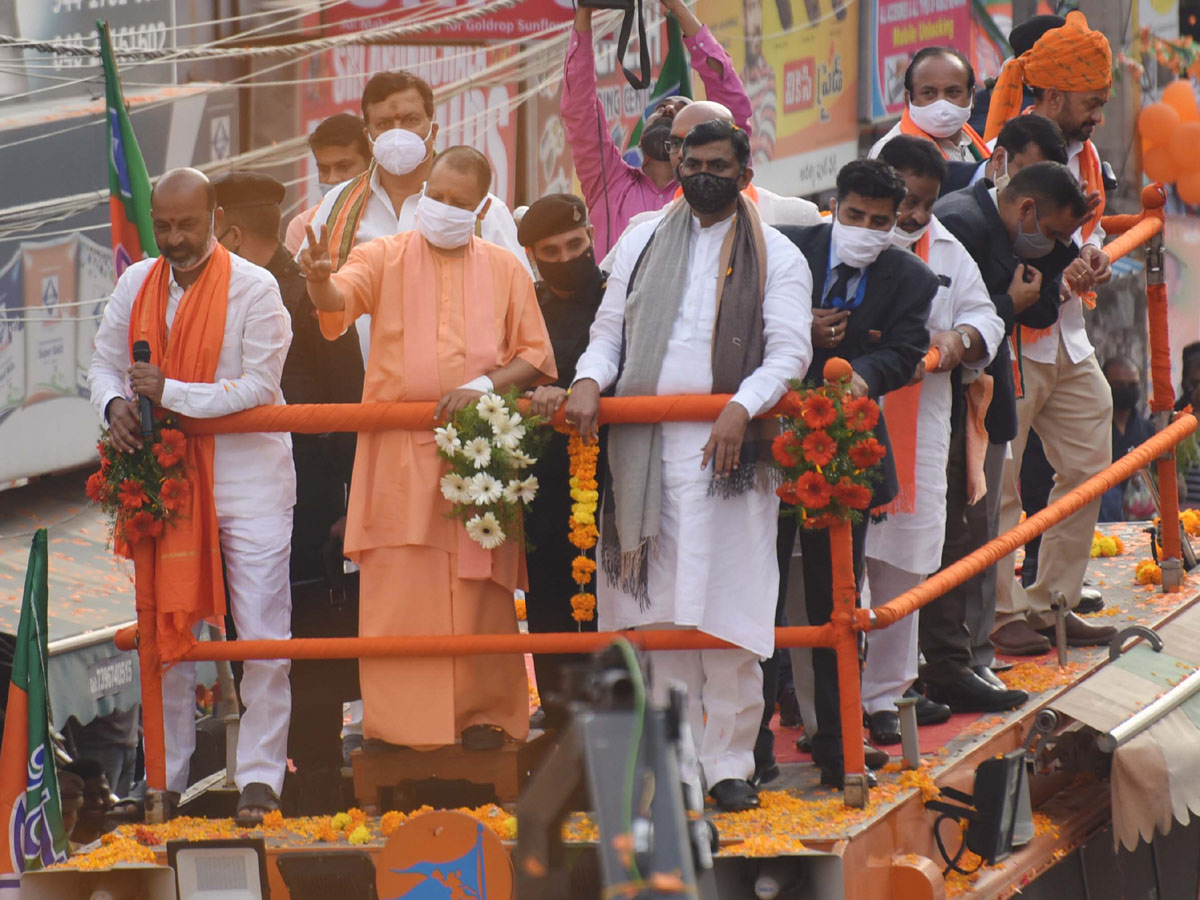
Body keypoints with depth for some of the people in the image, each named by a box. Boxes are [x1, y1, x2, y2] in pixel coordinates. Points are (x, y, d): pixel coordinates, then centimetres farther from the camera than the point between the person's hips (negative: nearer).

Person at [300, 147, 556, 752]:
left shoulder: (505, 271, 10)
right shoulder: (385, 258, 6)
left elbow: (537, 358, 8)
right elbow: (341, 303, -13)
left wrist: (484, 385, -11)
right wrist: (321, 282, -37)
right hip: (399, 457, -1)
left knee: (478, 590, -1)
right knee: (398, 589, -6)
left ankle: (483, 714, 5)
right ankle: (396, 724, -4)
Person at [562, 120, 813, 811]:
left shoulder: (775, 256, 6)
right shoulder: (644, 243, 17)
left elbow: (789, 351, -3)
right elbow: (610, 331, 17)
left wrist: (741, 408, -19)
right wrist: (589, 381, -4)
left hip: (726, 448, -3)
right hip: (647, 450, 3)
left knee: (729, 611, -6)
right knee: (661, 605, 1)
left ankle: (730, 764, 0)